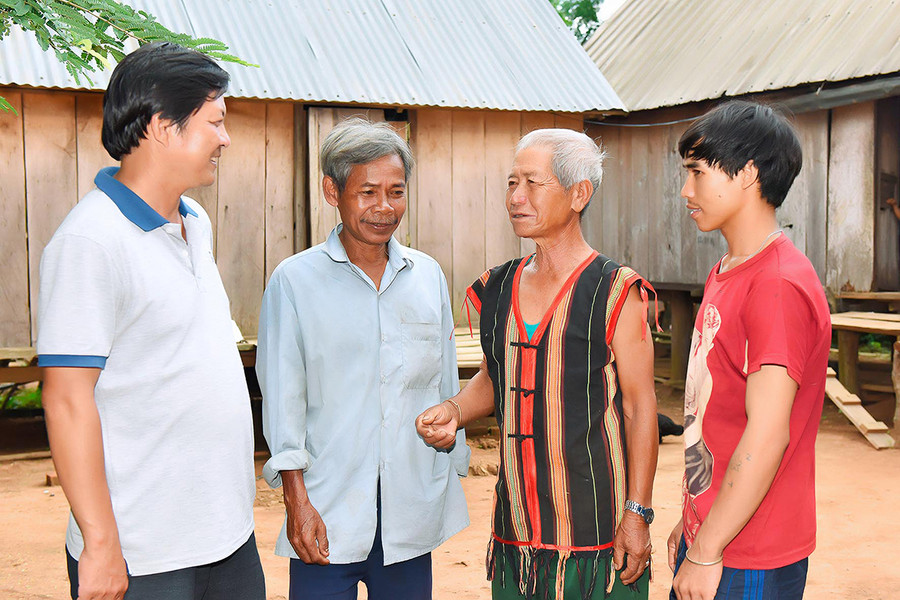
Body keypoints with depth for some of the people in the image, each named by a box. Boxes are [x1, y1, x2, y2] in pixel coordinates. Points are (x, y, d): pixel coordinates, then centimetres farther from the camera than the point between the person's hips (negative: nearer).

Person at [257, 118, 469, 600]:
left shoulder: (428, 276, 8)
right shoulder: (294, 281, -2)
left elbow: (446, 385, 13)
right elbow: (282, 395, -3)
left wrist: (452, 479, 13)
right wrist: (296, 499, -9)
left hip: (413, 513, 3)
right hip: (326, 514, -3)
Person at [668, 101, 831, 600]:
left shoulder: (779, 286, -20)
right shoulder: (725, 274, 10)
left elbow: (767, 434, -23)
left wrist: (706, 552, -19)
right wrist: (691, 523, 15)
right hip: (708, 537, 8)